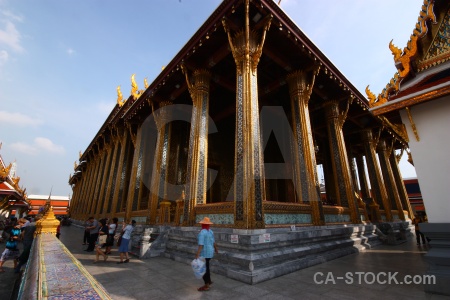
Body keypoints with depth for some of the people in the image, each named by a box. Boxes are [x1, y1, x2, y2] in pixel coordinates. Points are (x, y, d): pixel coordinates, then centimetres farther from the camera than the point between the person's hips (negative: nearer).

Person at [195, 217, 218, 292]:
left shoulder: (202, 233, -20)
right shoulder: (210, 231, 4)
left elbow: (201, 245, -27)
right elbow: (213, 242, 14)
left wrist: (197, 255, -29)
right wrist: (216, 249, 30)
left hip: (204, 253, -8)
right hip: (210, 252, 8)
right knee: (206, 267, 23)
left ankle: (206, 286, 16)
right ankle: (209, 281, 36)